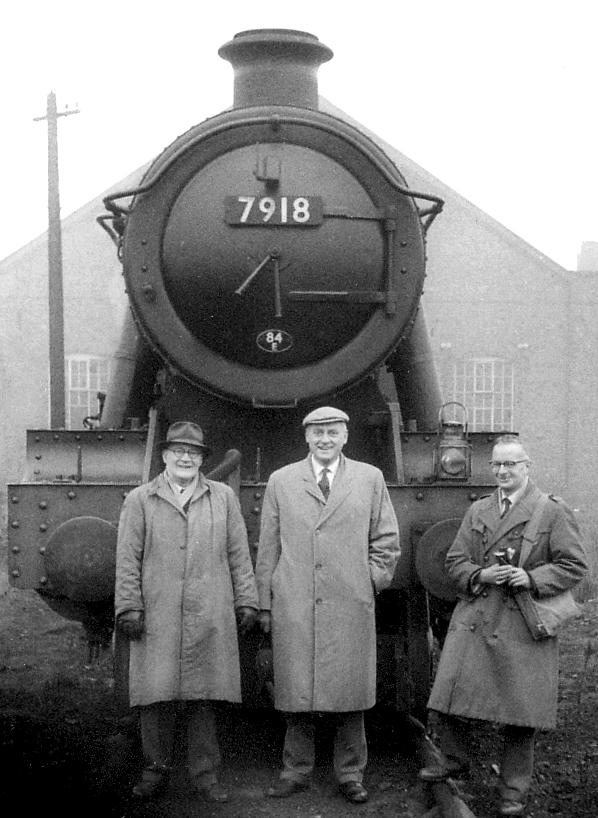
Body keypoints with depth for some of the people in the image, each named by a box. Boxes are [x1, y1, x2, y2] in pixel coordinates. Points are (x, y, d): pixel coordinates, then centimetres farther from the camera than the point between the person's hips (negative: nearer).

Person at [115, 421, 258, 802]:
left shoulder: (224, 497, 12)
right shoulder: (139, 500, 7)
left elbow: (239, 554, 11)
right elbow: (128, 559, 4)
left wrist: (246, 601, 7)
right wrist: (129, 607, -2)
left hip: (209, 617, 1)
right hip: (157, 617, -1)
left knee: (203, 695, 4)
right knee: (157, 692, 0)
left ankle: (205, 773, 13)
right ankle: (156, 768, 14)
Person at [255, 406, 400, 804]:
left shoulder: (370, 479, 8)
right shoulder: (281, 481, 8)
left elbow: (387, 541, 12)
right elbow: (268, 547, 9)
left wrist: (370, 582, 3)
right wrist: (265, 604, 7)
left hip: (351, 607, 0)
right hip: (293, 608, 0)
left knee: (350, 692, 3)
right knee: (296, 692, 3)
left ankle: (351, 775, 15)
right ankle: (297, 771, 17)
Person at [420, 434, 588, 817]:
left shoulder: (554, 512, 0)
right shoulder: (477, 511, 14)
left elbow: (574, 566, -2)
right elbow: (455, 560, 14)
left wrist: (532, 578, -16)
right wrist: (480, 575, -7)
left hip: (524, 628, -4)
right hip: (474, 620, 4)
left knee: (521, 712, 1)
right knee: (450, 695, 1)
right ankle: (455, 759, 25)